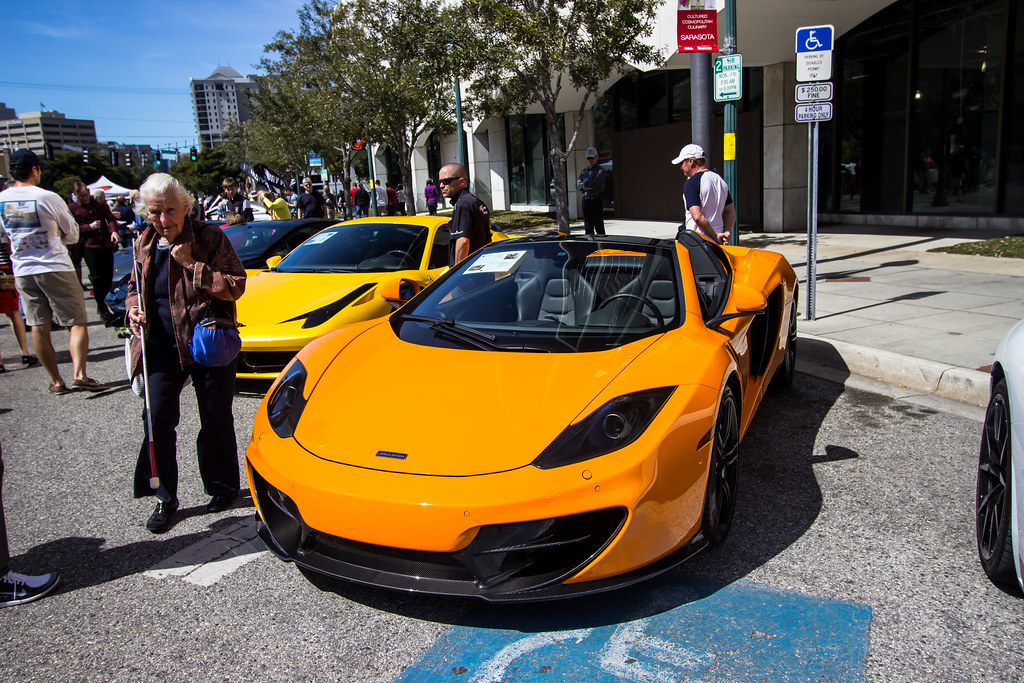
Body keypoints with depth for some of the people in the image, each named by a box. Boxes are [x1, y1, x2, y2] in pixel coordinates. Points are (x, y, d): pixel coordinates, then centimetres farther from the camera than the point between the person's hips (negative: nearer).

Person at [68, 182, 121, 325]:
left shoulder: (101, 204, 11)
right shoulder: (72, 208, 4)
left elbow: (111, 219, 4)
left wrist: (114, 231, -16)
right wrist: (89, 227, -13)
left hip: (106, 245, 3)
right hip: (90, 247, -3)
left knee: (108, 278, 5)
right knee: (98, 278, -9)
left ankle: (102, 305, 27)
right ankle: (103, 311, -2)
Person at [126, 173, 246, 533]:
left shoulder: (210, 238, -6)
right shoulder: (144, 244, 8)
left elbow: (235, 285, -12)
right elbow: (134, 286, 21)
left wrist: (192, 266, -20)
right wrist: (134, 310, -1)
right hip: (161, 348, 4)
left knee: (215, 420, 6)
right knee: (157, 418, 0)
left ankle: (223, 486, 25)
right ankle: (165, 497, 14)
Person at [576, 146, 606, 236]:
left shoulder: (600, 170, -3)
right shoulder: (584, 171, 16)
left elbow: (594, 183, -16)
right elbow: (578, 185, 6)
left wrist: (584, 183, 0)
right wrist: (587, 187, -9)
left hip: (596, 200, -6)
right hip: (586, 200, 6)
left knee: (598, 226, -5)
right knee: (588, 227, 10)